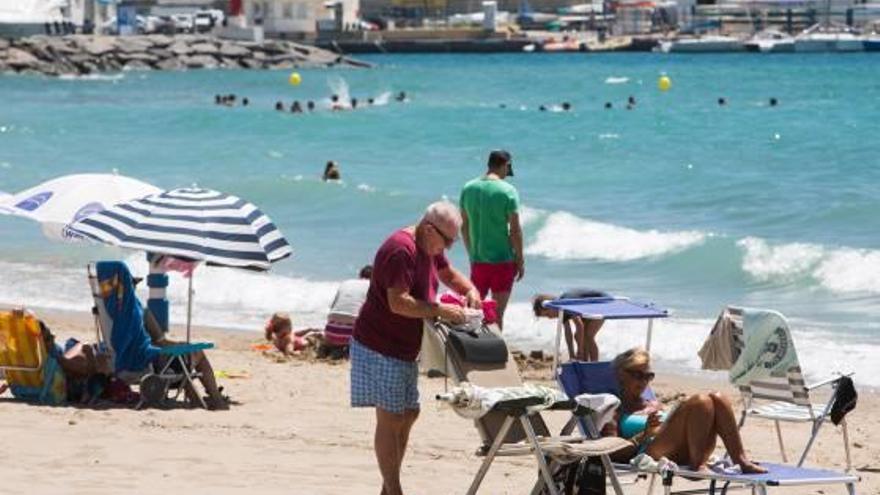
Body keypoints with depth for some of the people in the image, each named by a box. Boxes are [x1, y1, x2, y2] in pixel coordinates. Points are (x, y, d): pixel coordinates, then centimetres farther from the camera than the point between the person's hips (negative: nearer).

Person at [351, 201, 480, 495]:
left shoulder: (430, 247, 8)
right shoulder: (400, 250, -23)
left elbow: (448, 274, 25)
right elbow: (398, 303, -31)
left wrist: (470, 290, 5)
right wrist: (440, 311, -30)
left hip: (404, 349, 10)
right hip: (380, 347, -10)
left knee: (409, 414, 14)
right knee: (391, 419, -7)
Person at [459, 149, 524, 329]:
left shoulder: (468, 188, 2)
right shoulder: (508, 191, -12)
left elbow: (464, 226, 8)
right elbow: (515, 230, -12)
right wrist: (520, 260, -3)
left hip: (477, 260, 4)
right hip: (503, 260, -4)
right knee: (497, 313, 2)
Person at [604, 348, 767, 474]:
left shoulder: (655, 406, 38)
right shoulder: (614, 411, 15)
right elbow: (613, 454, 0)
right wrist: (644, 434, -12)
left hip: (684, 453, 7)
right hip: (651, 452, -7)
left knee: (717, 399, -16)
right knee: (700, 402, -27)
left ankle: (740, 460, -26)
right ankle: (698, 464, -34)